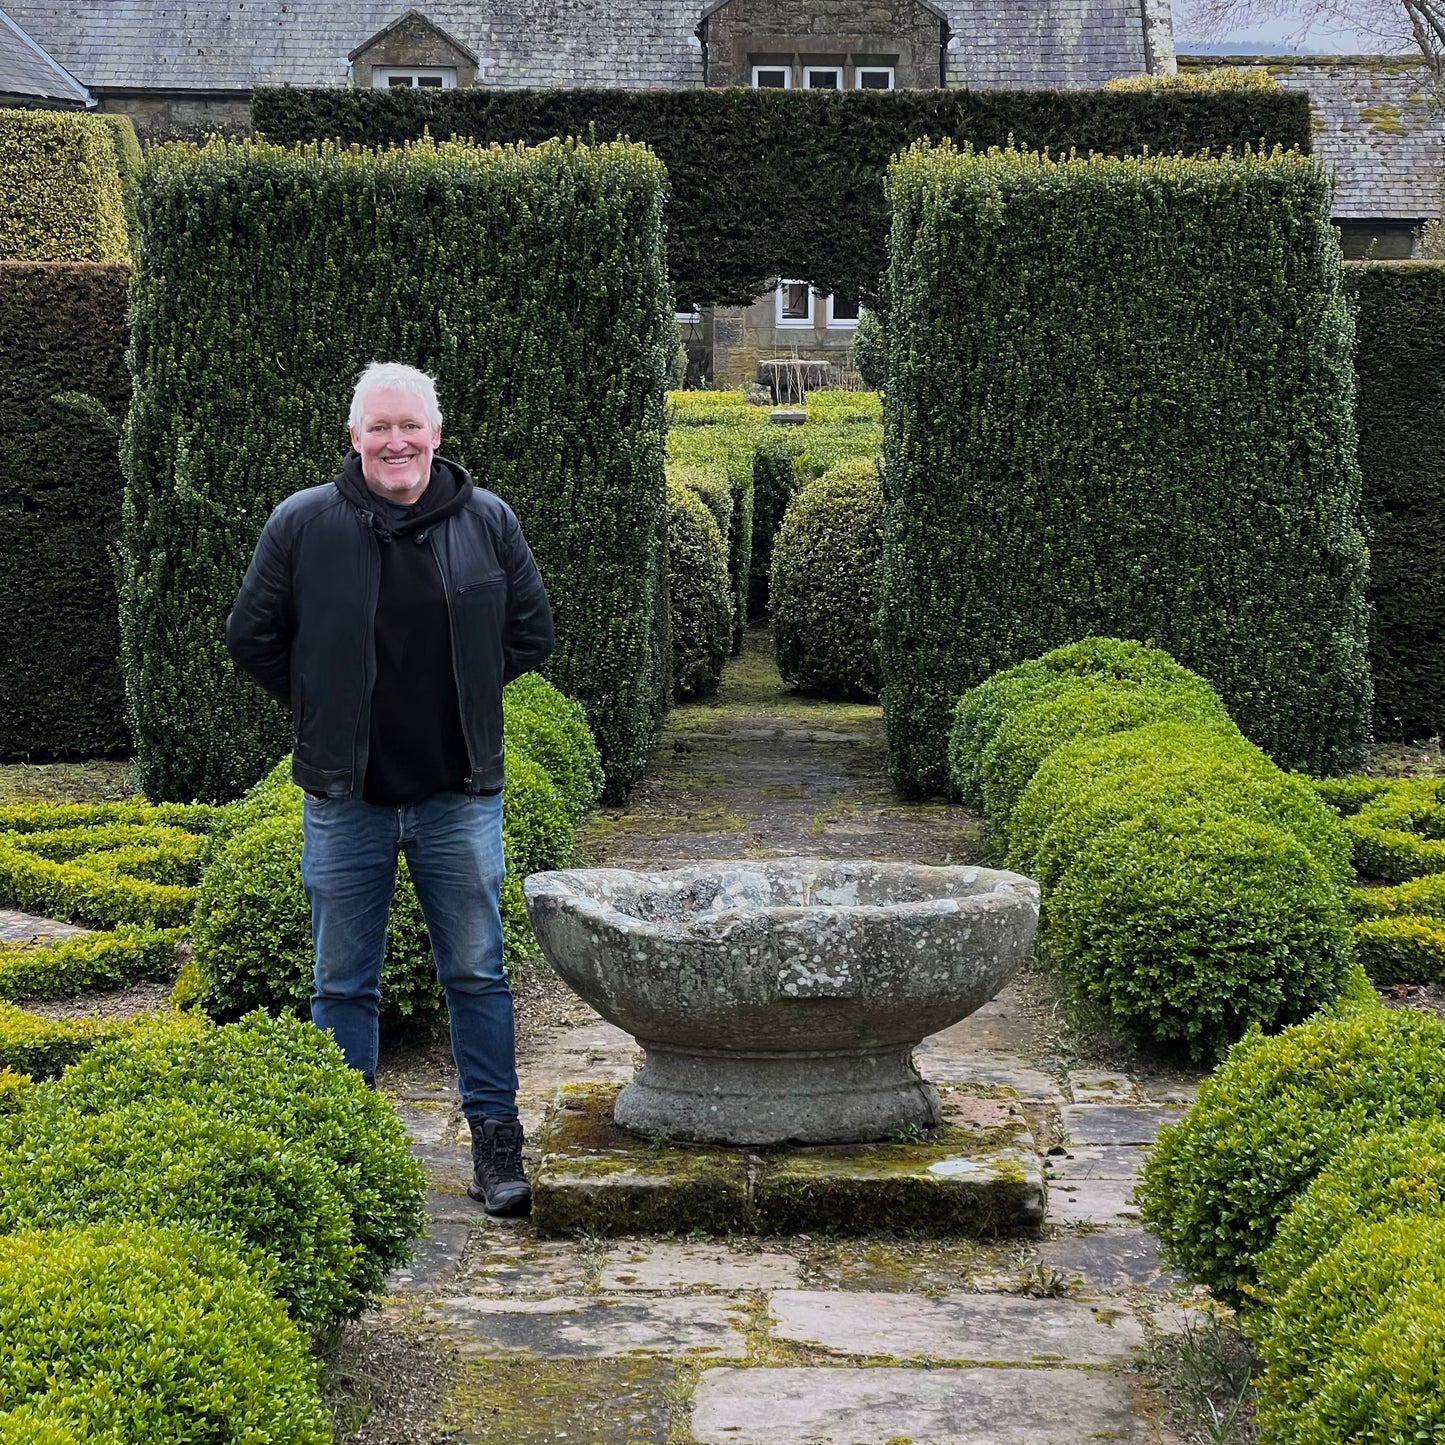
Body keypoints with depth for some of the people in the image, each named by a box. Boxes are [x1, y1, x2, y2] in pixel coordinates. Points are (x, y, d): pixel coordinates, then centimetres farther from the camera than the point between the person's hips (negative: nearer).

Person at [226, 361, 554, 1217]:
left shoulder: (489, 522, 0)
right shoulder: (304, 525, -3)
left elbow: (532, 633, 11)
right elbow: (252, 635, 6)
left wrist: (462, 694, 6)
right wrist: (325, 712, 5)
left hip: (459, 796, 0)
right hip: (345, 800, 0)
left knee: (477, 975, 5)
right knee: (345, 984, 8)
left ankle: (497, 1144, 15)